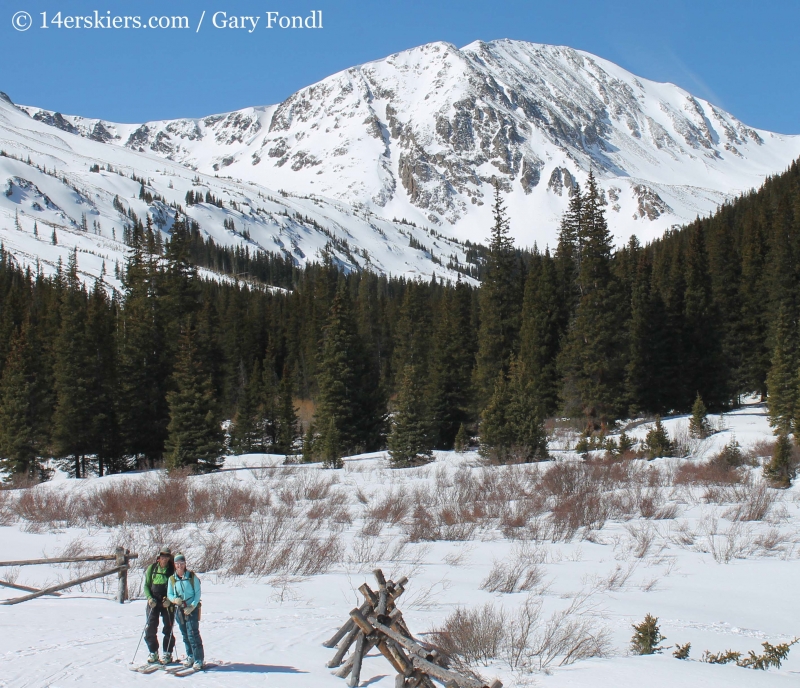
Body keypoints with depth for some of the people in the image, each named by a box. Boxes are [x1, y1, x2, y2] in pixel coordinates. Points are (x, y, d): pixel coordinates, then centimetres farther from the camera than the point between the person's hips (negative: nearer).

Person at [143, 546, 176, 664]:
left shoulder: (173, 570, 0)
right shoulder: (152, 568, 5)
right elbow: (146, 585, 9)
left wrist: (170, 600, -13)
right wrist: (149, 598, -7)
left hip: (168, 603, -2)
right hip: (153, 602, 2)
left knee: (168, 629, 0)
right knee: (150, 628, -2)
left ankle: (168, 654, 9)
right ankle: (153, 653, 11)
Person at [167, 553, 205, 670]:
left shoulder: (192, 577, -4)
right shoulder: (172, 579, 7)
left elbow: (198, 593, -3)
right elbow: (169, 594, 10)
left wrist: (192, 606, -14)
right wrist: (175, 599, -12)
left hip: (192, 609, -4)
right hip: (179, 609, 4)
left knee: (193, 634, -11)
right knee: (185, 634, 9)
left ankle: (199, 659, -6)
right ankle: (190, 656, 23)